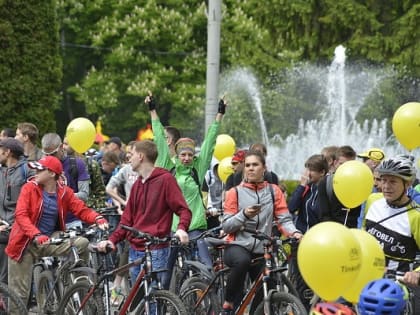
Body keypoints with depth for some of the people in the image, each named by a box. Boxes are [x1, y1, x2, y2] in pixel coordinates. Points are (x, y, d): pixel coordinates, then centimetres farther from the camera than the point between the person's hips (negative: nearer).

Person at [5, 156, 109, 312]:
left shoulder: (64, 192, 0)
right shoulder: (29, 188, -8)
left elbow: (82, 210, -5)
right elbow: (21, 215, -19)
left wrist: (98, 219, -28)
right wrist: (36, 235, -35)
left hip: (51, 241, 2)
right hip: (26, 243, -2)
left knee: (82, 243, -21)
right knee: (19, 292, -3)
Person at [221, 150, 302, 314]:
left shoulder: (273, 191, 9)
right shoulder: (235, 192, 5)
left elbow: (284, 219, 0)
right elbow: (226, 226, -1)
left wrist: (294, 233, -21)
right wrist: (244, 215, -18)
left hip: (261, 251, 3)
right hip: (237, 246, -3)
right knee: (242, 261, -38)